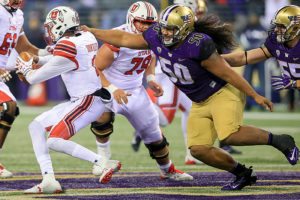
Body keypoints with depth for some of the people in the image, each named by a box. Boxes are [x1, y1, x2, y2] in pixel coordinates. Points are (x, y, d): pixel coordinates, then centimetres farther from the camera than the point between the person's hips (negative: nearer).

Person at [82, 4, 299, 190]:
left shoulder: (199, 46, -29)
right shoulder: (157, 37, -10)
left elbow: (228, 73, -22)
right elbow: (123, 38, 4)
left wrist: (256, 96, -16)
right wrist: (90, 32, 7)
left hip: (224, 93, -7)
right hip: (200, 103, 7)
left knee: (230, 135, -30)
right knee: (199, 149, -3)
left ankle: (278, 140, -8)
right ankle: (242, 174, 15)